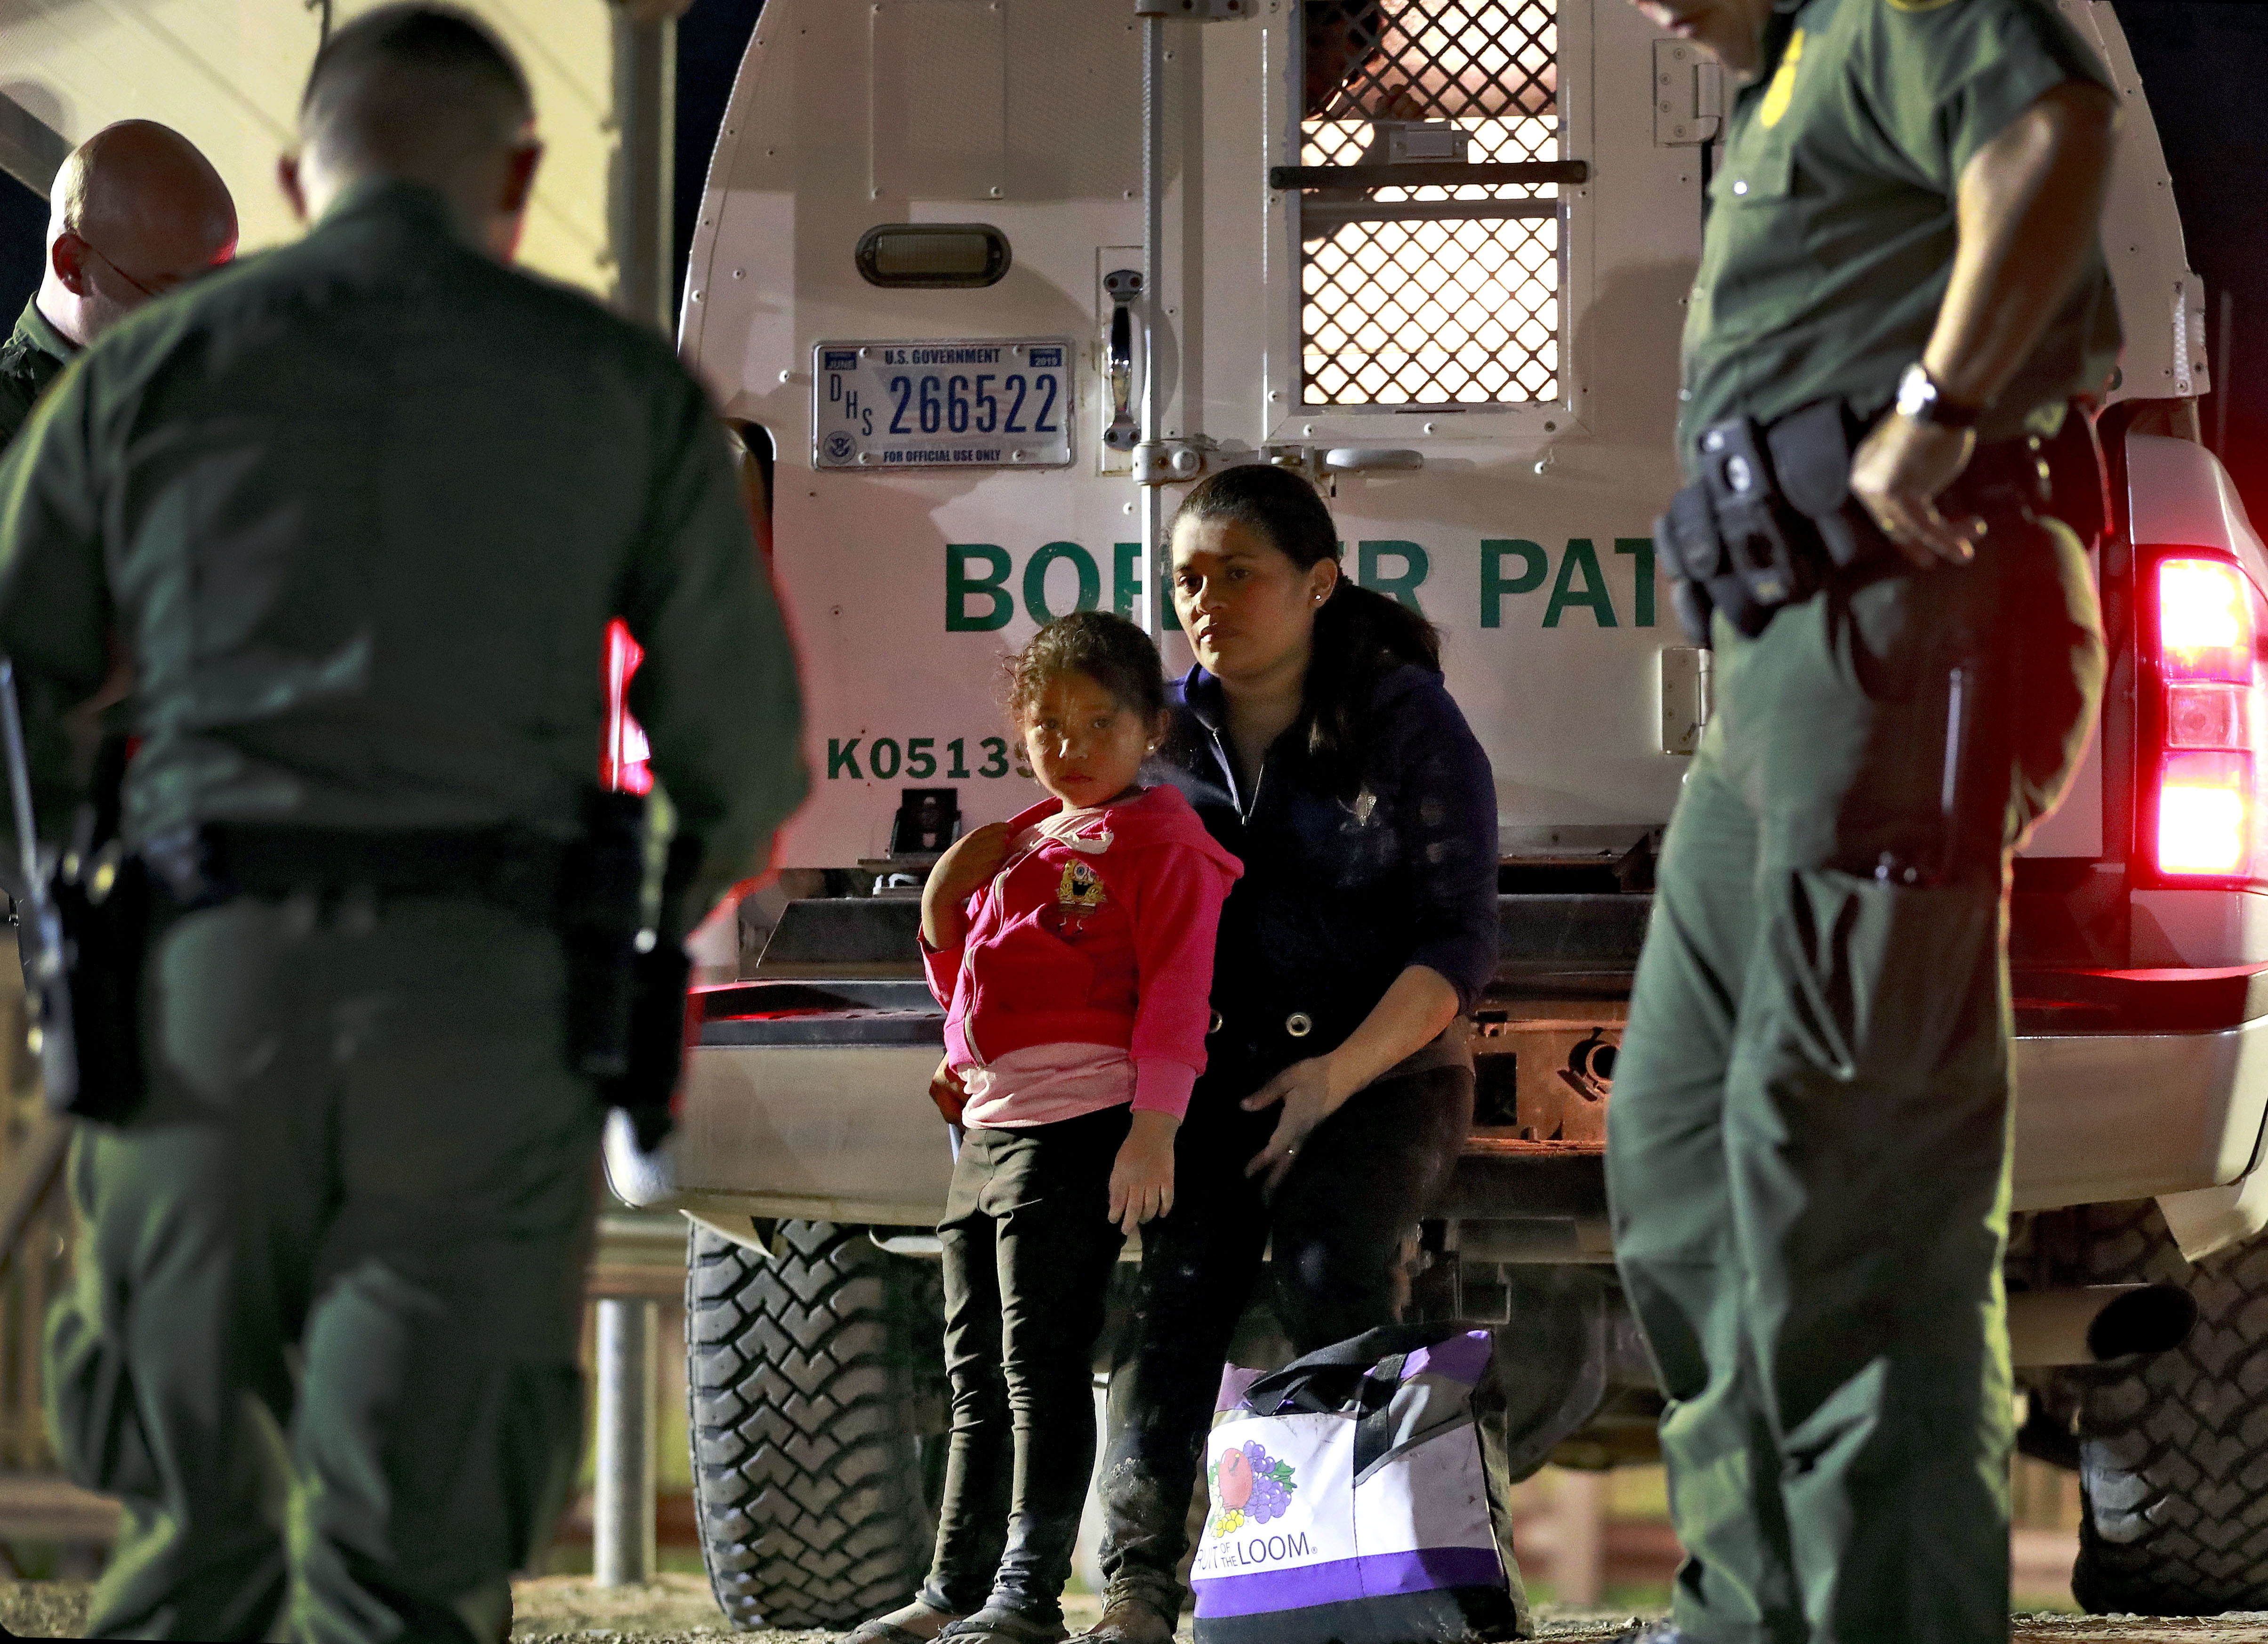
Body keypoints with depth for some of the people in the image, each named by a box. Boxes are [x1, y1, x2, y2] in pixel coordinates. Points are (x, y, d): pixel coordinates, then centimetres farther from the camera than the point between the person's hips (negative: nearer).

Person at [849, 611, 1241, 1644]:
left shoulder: (1156, 842, -3)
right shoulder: (1020, 845, 22)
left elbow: (1176, 990, -11)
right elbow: (968, 990, 28)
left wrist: (1154, 1130, -20)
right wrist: (942, 909, 8)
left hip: (1077, 1125, -9)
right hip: (989, 1124, 9)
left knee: (1043, 1363, -9)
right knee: (977, 1374, 12)